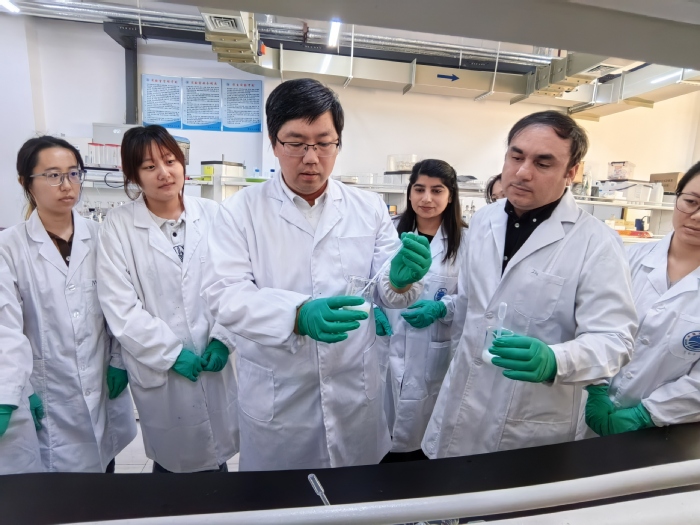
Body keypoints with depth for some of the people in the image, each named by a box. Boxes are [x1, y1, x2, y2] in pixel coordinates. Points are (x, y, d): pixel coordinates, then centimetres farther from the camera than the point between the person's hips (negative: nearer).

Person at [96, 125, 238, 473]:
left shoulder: (212, 215, -3)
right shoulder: (118, 225, -7)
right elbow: (119, 306, -10)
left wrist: (223, 339, -9)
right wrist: (170, 353, -13)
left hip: (212, 360, 2)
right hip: (158, 367, -1)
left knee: (216, 455, 18)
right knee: (172, 460, 17)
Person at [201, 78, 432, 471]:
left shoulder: (369, 208, 1)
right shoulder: (242, 210, -6)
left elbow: (386, 287, -1)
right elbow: (226, 294, -14)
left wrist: (400, 277, -26)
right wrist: (298, 314, -31)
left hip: (355, 391, 2)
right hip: (275, 394, -1)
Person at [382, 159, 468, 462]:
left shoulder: (465, 240, -3)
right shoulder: (392, 232, 5)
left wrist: (442, 308, -18)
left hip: (434, 354, -1)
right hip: (388, 346, 2)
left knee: (422, 431, 12)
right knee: (381, 428, 13)